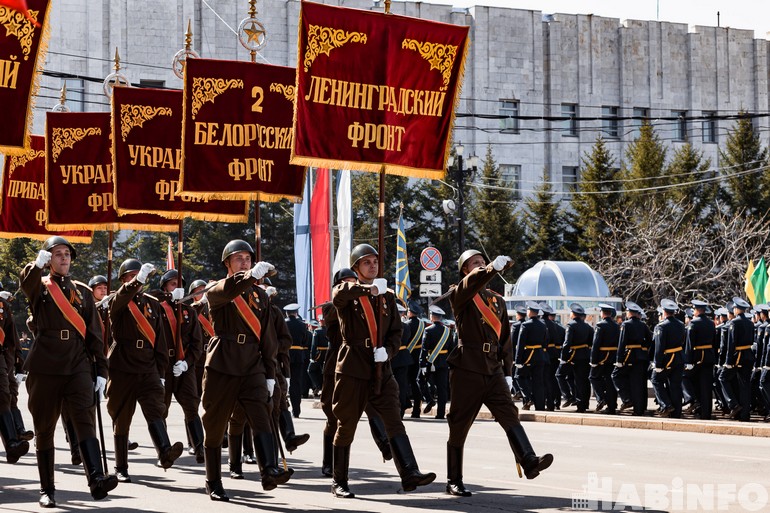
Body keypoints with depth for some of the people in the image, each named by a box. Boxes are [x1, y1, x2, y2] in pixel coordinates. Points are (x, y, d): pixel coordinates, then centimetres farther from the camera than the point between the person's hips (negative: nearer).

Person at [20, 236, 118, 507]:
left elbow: (94, 332, 13)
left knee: (85, 418, -15)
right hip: (45, 367, -1)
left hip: (78, 365, 1)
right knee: (44, 428, 3)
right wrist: (37, 265, -43)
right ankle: (47, 490, 10)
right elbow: (26, 282, -21)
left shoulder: (82, 291, 14)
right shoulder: (40, 287, 5)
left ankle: (96, 479, -29)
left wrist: (101, 369, 6)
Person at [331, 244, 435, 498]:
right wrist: (368, 289, -37)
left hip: (381, 369, 3)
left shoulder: (387, 296, 14)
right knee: (346, 425, 3)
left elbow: (396, 331, 14)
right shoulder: (347, 292, 1)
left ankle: (409, 473, -20)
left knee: (394, 420, -10)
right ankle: (339, 482, 13)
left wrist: (387, 350, -6)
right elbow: (338, 296, -24)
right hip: (352, 368, -3)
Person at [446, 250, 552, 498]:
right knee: (459, 427, 1)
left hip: (493, 372, 4)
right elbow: (472, 283, -24)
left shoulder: (497, 300, 18)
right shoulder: (459, 296, 1)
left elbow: (505, 338, 20)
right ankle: (454, 481, 10)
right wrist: (494, 267, -39)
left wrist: (507, 372, 14)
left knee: (509, 415, -15)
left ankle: (529, 461, -30)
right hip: (466, 370, -4)